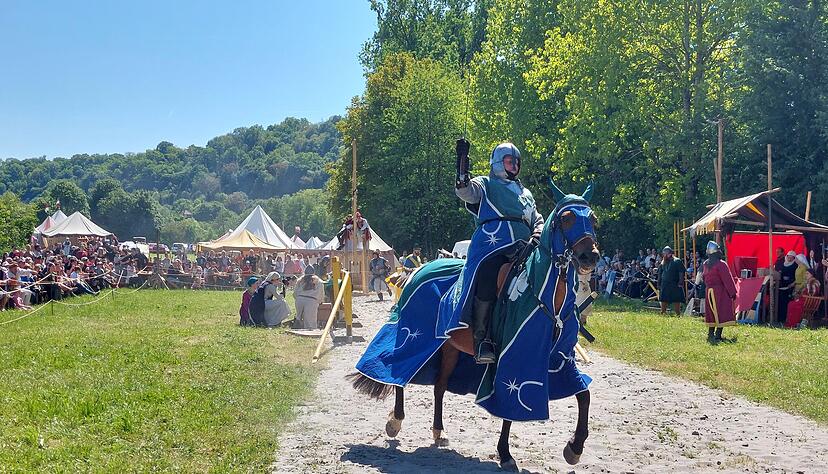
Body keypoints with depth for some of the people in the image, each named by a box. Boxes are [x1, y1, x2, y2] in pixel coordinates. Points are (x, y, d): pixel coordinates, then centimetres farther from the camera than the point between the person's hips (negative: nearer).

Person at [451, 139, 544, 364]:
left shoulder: (526, 194, 36)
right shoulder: (485, 185, 21)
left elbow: (538, 221, 29)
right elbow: (465, 192, -1)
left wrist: (537, 236, 6)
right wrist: (462, 166, -17)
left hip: (522, 248, 5)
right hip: (491, 243, -5)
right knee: (488, 282, -34)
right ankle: (481, 338, -31)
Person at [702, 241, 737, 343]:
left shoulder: (706, 264, 7)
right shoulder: (721, 264, -16)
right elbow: (727, 280, -15)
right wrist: (732, 292, -11)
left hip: (709, 292, 7)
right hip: (720, 292, -7)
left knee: (712, 314, 14)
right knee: (721, 314, -3)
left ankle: (711, 335, 15)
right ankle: (717, 336, -6)